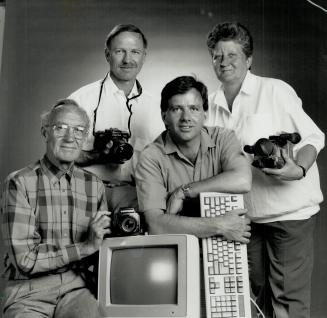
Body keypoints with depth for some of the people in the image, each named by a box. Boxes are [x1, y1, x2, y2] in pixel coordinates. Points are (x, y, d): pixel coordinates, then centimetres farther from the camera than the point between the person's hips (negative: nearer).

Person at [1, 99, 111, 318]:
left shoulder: (95, 185, 6)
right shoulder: (20, 183, -5)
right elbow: (24, 259, -11)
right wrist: (86, 246, -14)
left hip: (77, 286, 2)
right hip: (28, 291, -1)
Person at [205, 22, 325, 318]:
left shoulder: (275, 90, -9)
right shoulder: (212, 104, 6)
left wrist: (299, 169, -26)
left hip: (289, 210, -5)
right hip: (247, 214, 5)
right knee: (259, 292, 18)